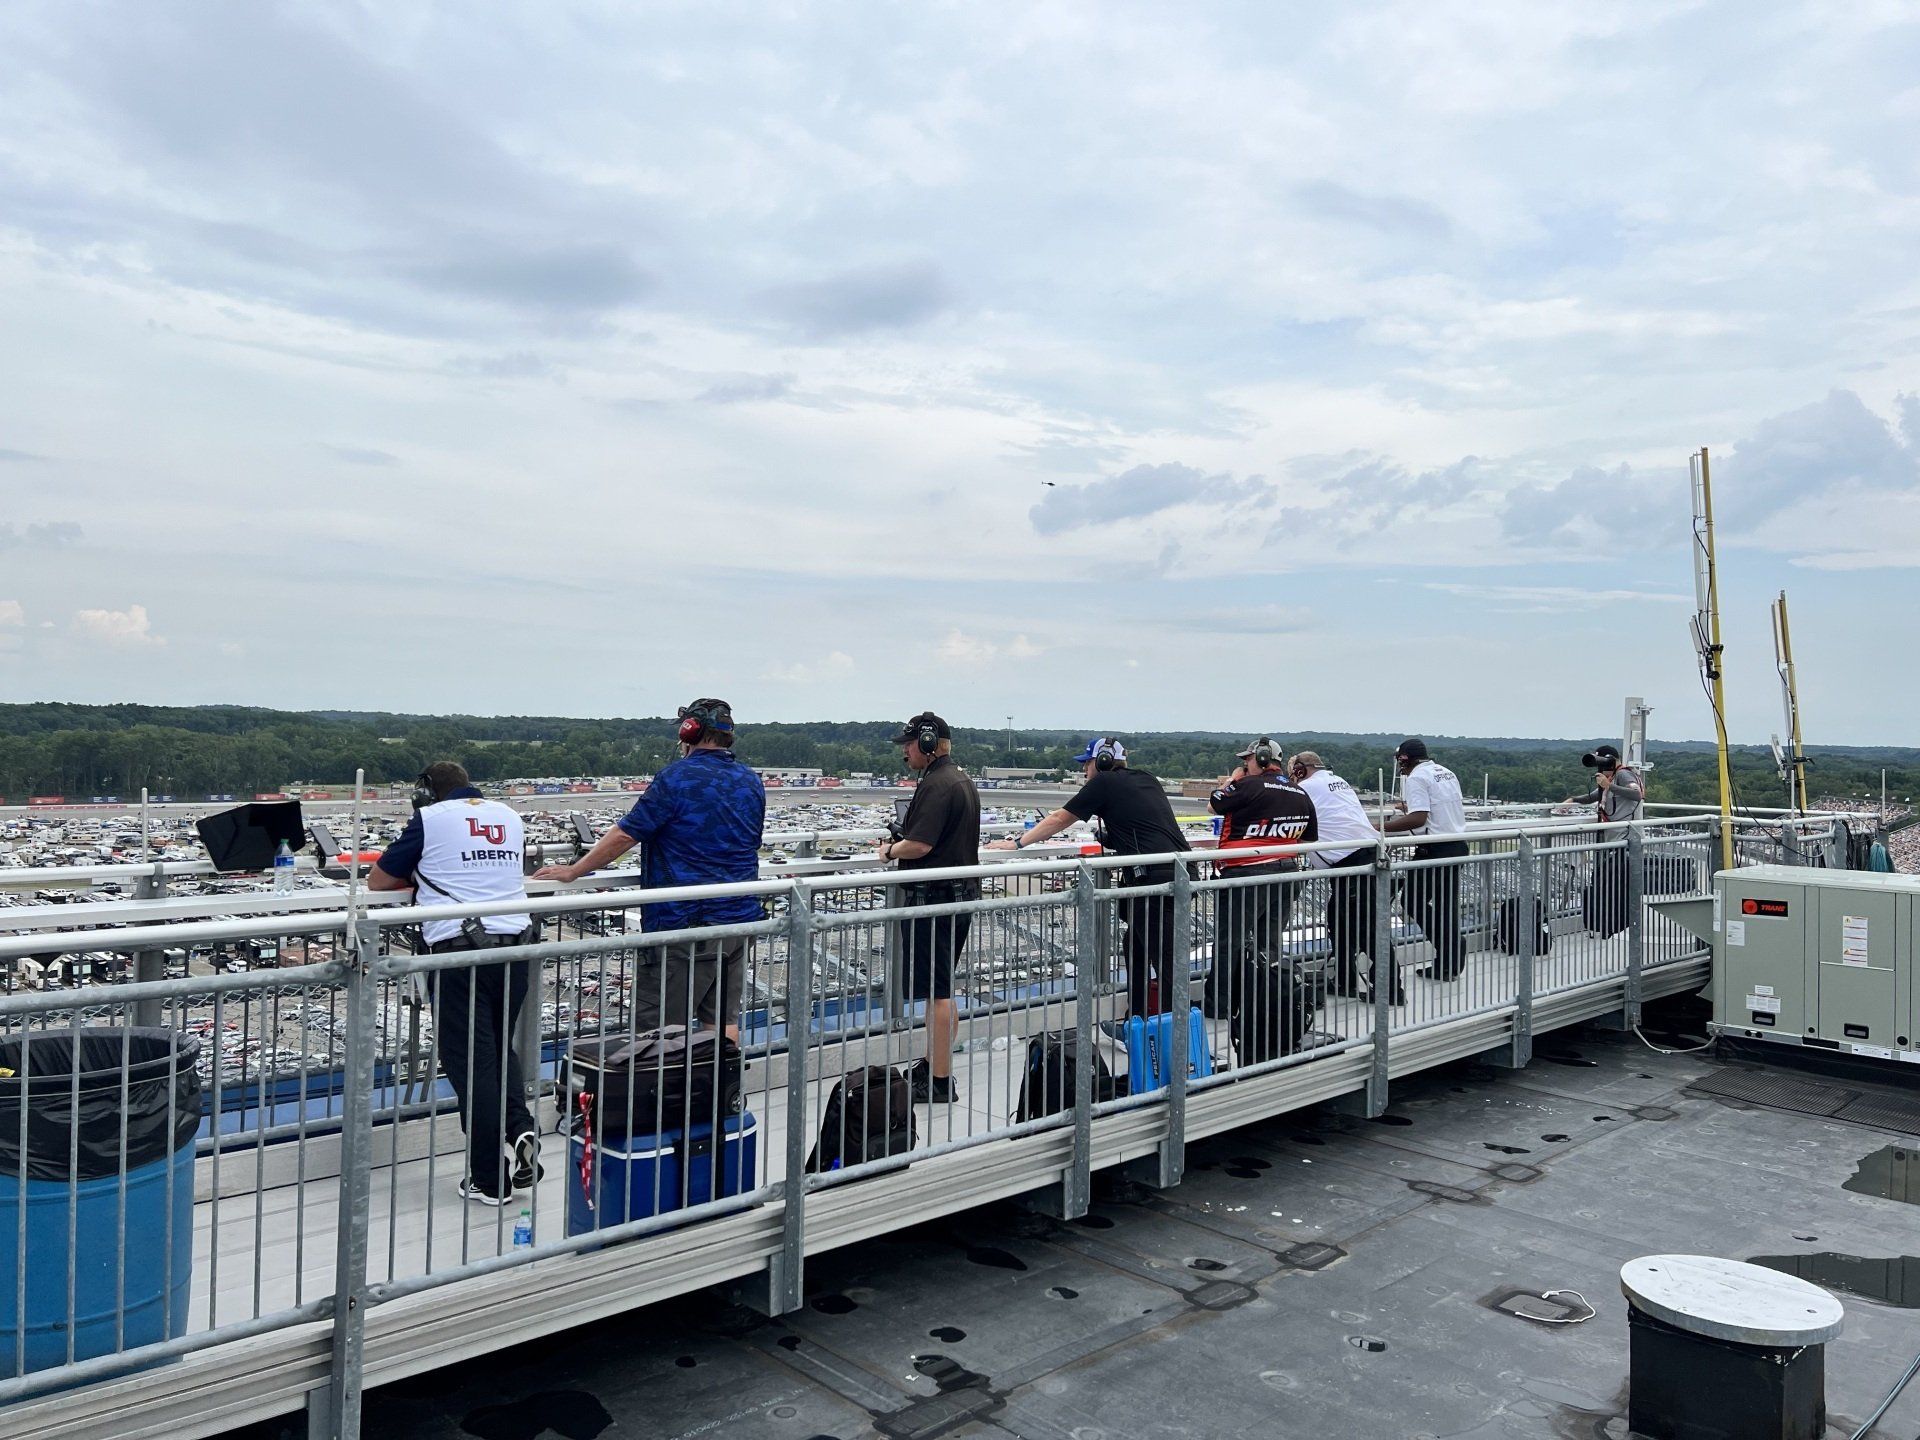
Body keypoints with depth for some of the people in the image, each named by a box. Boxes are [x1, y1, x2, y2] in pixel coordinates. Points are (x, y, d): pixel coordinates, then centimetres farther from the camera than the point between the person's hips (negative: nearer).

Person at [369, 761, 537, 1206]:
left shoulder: (430, 819, 1)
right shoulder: (508, 816, 14)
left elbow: (377, 881, 9)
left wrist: (417, 877, 27)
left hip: (460, 951, -4)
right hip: (515, 944, 5)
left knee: (470, 1060, 4)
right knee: (500, 1047, 22)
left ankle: (490, 1179, 8)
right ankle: (519, 1128, 2)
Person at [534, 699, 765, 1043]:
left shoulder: (677, 778, -11)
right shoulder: (752, 783, 9)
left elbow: (625, 836, -10)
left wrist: (572, 871, 1)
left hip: (685, 923, -7)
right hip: (740, 921, 7)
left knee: (656, 1027, 1)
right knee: (723, 1020, 12)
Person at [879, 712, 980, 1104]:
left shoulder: (936, 785, -17)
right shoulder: (964, 781, 15)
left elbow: (920, 844, -24)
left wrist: (891, 851, -4)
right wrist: (901, 844, 15)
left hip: (933, 898, -10)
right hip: (963, 893, 10)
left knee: (938, 992, -4)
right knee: (942, 987, 18)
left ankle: (939, 1084, 2)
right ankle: (932, 1066, 29)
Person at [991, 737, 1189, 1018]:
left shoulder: (1105, 782, 0)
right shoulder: (1146, 781, 19)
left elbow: (1059, 819, 6)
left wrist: (1017, 843, 13)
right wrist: (1110, 840, 39)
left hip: (1156, 877, -8)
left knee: (1165, 961, -7)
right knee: (1136, 948, 17)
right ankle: (1134, 1023, 24)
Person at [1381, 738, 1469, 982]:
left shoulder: (1416, 778, -11)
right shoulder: (1447, 772, 15)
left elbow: (1418, 818, -22)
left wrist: (1383, 827, -19)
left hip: (1434, 848, -9)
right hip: (1458, 845, 9)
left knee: (1416, 901, 0)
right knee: (1448, 905, 13)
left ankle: (1447, 959, -4)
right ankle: (1452, 963, 18)